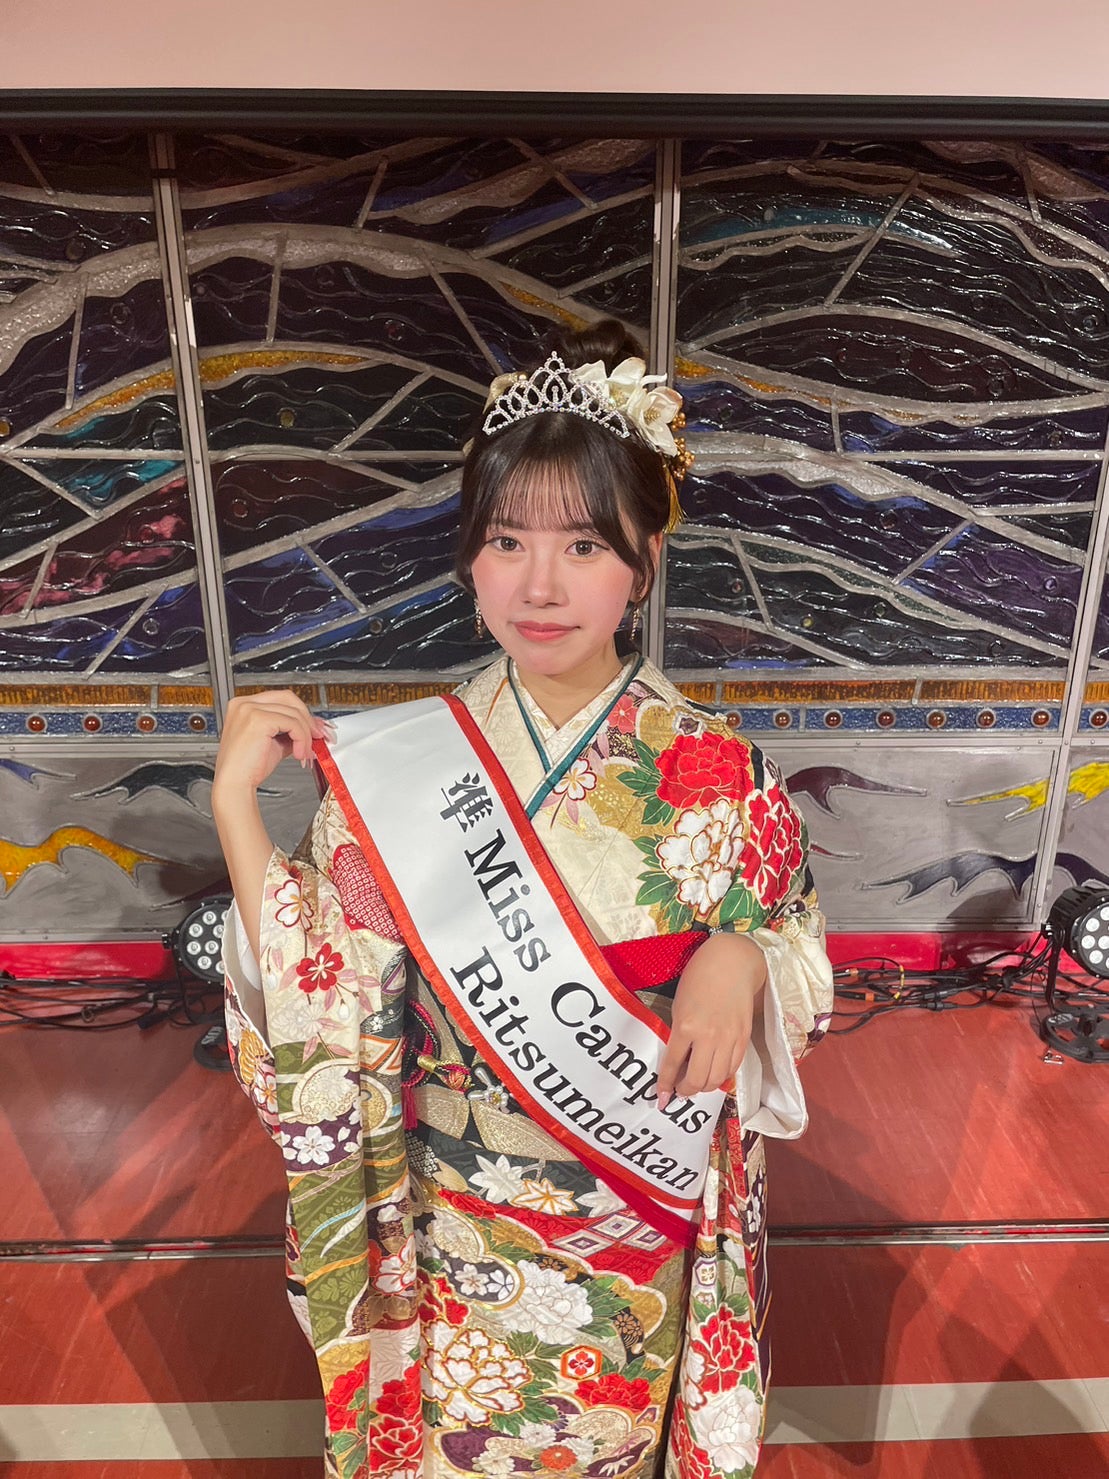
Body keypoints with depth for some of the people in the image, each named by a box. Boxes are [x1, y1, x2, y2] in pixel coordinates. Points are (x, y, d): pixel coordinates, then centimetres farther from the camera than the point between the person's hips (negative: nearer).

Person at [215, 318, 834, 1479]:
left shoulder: (712, 776, -17)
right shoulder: (392, 770, -16)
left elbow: (797, 972, -4)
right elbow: (322, 1018, -15)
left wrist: (741, 959, -26)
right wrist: (235, 801, -21)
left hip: (636, 1250, 0)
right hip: (453, 1244, 1)